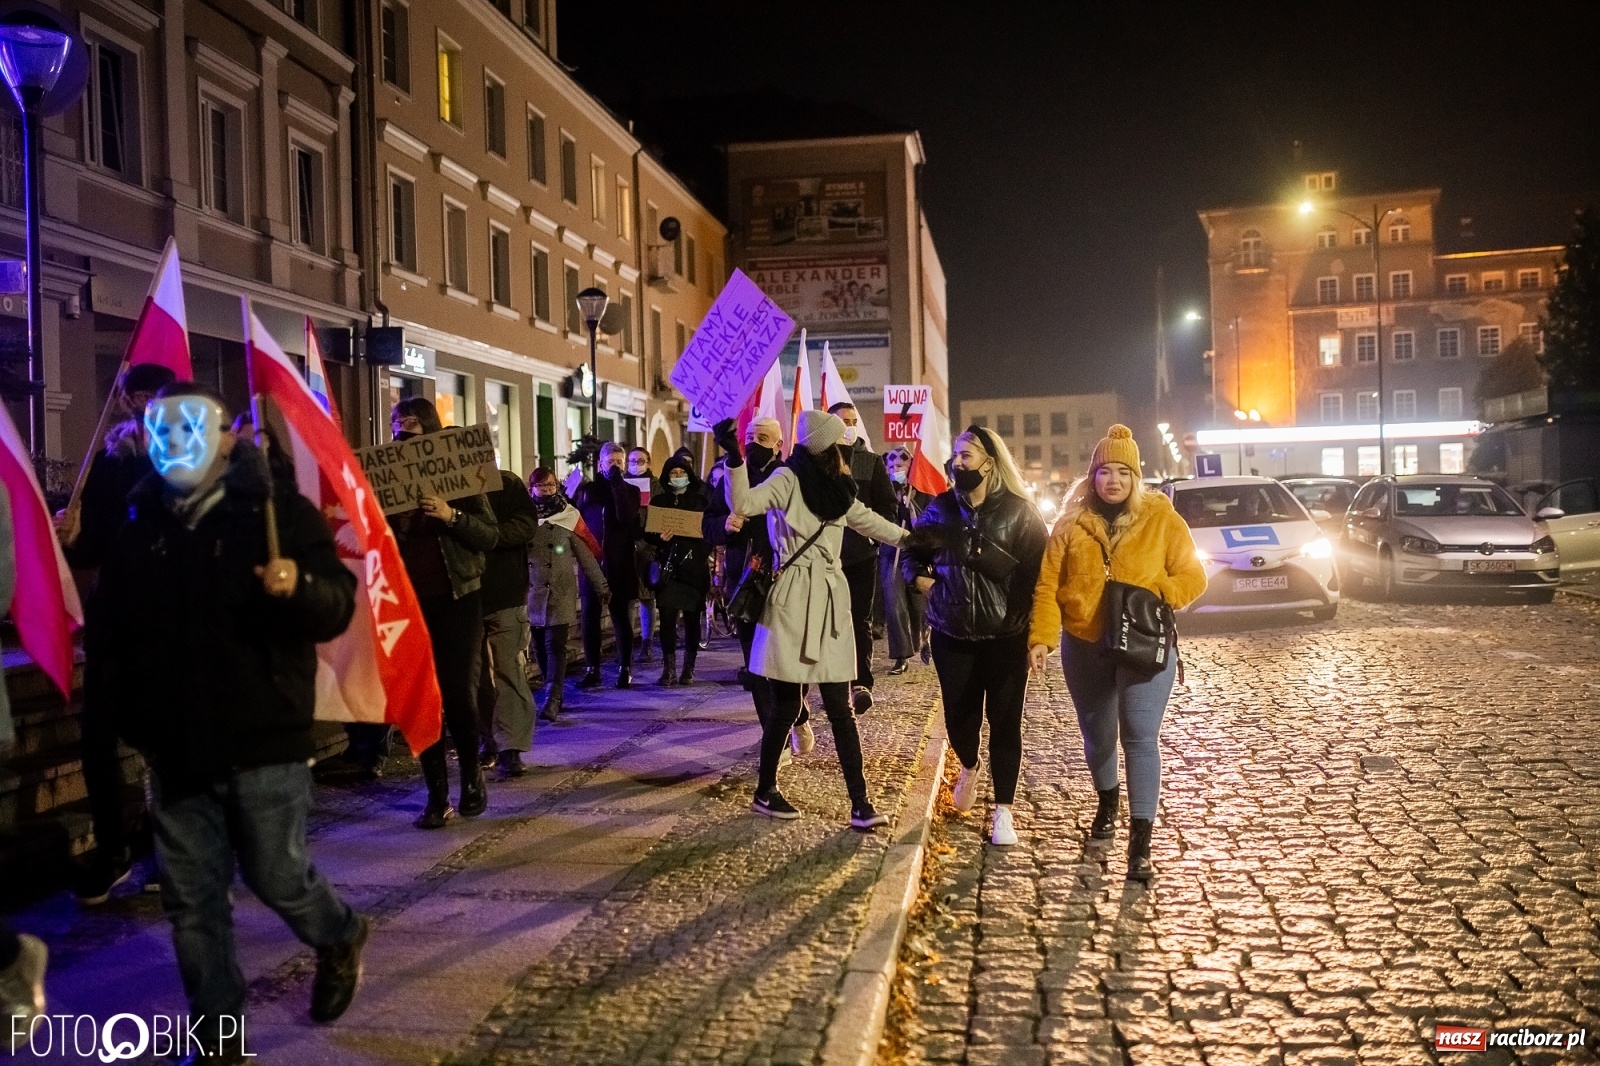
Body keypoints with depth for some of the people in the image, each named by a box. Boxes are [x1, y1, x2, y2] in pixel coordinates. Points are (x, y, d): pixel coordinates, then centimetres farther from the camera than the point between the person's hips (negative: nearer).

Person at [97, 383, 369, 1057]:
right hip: (174, 744, 4)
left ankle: (339, 939, 35)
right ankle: (217, 1035, 22)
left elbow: (337, 606, -11)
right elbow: (115, 627, 22)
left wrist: (300, 588, -31)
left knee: (277, 878, 3)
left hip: (263, 740, -4)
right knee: (191, 899, 8)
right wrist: (129, 714, 15)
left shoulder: (279, 510, -4)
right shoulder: (138, 526, 8)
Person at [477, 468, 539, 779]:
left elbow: (526, 525, -13)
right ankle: (491, 740, 21)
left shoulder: (506, 483, -1)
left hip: (504, 597, -4)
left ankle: (510, 750, -6)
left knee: (508, 671, -6)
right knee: (476, 674, 10)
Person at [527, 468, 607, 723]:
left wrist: (602, 587, 4)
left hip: (561, 593, -3)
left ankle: (552, 700, -11)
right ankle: (554, 695, 18)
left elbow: (586, 555, 3)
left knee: (555, 645, -9)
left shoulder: (569, 517, 0)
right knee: (539, 647, 7)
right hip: (533, 593, 3)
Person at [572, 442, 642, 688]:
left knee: (621, 617, 4)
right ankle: (592, 669, 9)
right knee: (589, 617, 1)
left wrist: (617, 484, -13)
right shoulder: (585, 489, 9)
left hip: (620, 564, -1)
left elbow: (627, 518, -13)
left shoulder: (630, 491, 5)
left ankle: (625, 669, 12)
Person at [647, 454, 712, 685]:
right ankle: (668, 668, -2)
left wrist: (703, 553, -12)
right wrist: (659, 538, -13)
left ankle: (689, 668, 9)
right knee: (667, 617, -7)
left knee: (692, 618, 1)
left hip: (694, 565, 0)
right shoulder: (659, 501, 10)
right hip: (668, 566, 0)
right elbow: (648, 532, 8)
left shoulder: (700, 500, 8)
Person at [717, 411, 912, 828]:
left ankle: (859, 802, 5)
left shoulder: (835, 489, 15)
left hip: (830, 602, 6)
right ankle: (765, 792, 19)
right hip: (794, 602, -6)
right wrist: (734, 457, -34)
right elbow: (743, 503, -22)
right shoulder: (788, 480, -7)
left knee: (840, 708, 3)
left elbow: (867, 520, 29)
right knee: (786, 704, 0)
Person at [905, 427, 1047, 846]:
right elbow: (913, 548, 19)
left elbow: (1040, 568, -9)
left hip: (1005, 636, -3)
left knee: (1004, 721, 1)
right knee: (959, 714, 10)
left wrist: (1028, 617, -14)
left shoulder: (1019, 511, -8)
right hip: (952, 633, 3)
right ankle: (969, 767, 43)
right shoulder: (941, 507, 4)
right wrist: (921, 579, 3)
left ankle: (1002, 811, 10)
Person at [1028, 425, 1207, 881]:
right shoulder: (1072, 523, 0)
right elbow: (1047, 586, -3)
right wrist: (1041, 638, -15)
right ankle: (1107, 804, 45)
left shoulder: (1161, 519, -2)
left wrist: (1154, 597, -20)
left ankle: (1141, 842, -7)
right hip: (1085, 648, 2)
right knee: (1097, 735, 17)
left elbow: (1192, 578, -1)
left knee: (1140, 737, -10)